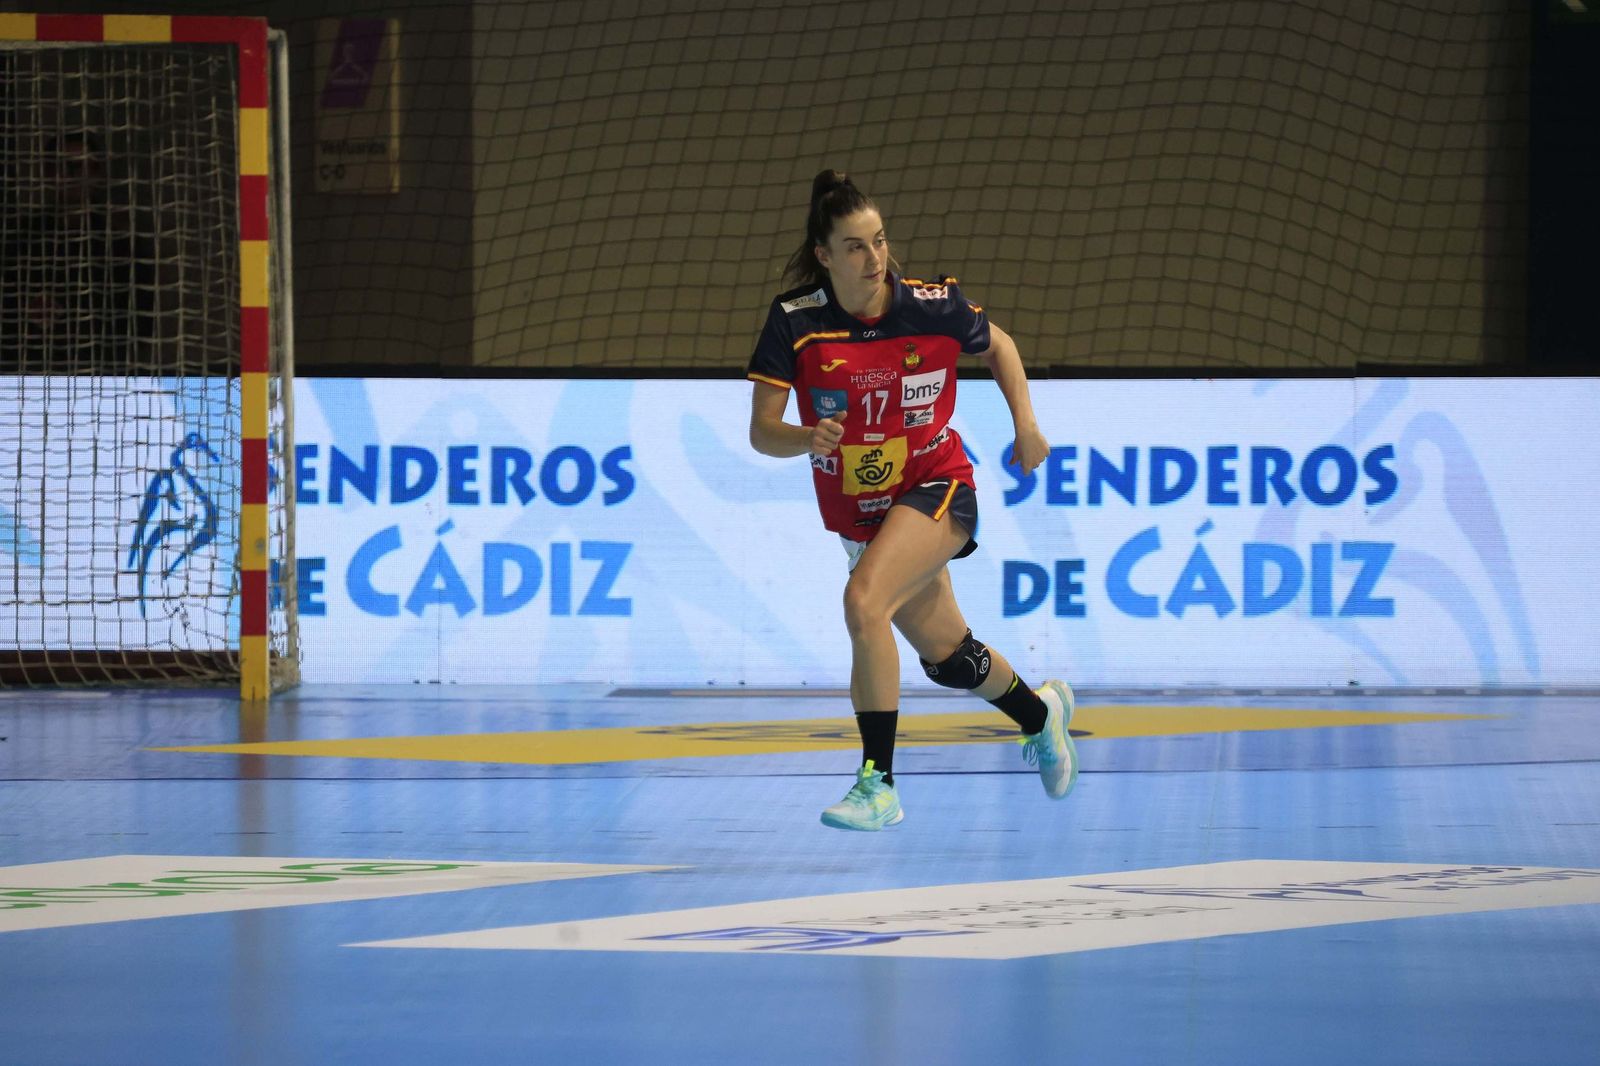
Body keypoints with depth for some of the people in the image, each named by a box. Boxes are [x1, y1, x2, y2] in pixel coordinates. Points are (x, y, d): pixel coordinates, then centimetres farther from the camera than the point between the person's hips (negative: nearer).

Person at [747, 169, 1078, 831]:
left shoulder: (933, 306, -14)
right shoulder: (794, 322, -15)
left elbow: (998, 346, 8)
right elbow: (762, 433, -14)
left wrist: (1026, 425, 1)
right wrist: (810, 439, -34)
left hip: (936, 488, -3)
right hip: (856, 513, 3)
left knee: (863, 600, -30)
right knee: (947, 659, 17)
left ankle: (879, 784, -24)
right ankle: (1040, 712, 50)